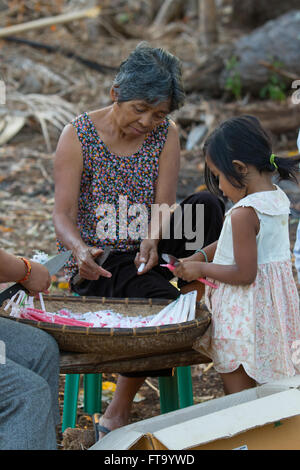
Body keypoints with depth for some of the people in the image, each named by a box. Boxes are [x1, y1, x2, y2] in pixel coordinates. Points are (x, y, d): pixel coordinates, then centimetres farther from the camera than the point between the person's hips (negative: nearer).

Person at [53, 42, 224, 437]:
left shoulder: (166, 135, -1)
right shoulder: (78, 136, -10)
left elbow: (163, 206, -9)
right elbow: (63, 215, -15)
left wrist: (152, 242, -32)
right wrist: (81, 250, -37)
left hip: (144, 246, 3)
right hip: (97, 260, -3)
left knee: (206, 205, -25)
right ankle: (117, 413, -19)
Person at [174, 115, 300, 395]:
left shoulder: (244, 214, -25)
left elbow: (245, 274, -25)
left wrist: (201, 269, -12)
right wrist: (203, 255, 14)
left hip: (243, 313, -9)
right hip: (274, 305, 9)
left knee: (237, 387, 4)